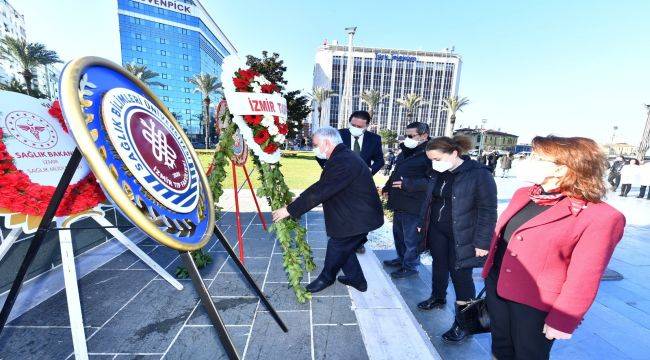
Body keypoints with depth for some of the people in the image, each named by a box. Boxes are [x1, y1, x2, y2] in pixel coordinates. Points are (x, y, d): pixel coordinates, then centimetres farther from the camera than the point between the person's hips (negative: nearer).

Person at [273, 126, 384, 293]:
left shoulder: (343, 161, -28)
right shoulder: (343, 156, 7)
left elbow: (320, 192, -29)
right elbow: (320, 186, 10)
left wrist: (290, 210, -21)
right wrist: (298, 200, 7)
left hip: (357, 218, -9)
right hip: (357, 214, 9)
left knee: (336, 247, 9)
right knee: (344, 247, 21)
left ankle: (326, 278, 35)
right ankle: (357, 279, 40)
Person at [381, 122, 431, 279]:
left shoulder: (428, 154, -17)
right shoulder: (406, 151, 12)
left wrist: (408, 185, -27)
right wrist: (387, 187, 17)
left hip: (413, 204, -9)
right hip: (399, 202, 9)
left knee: (410, 236, 5)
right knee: (398, 232, 22)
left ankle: (410, 266, 24)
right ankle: (402, 258, 40)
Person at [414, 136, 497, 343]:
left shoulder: (479, 174, -17)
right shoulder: (437, 173, 2)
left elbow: (488, 211, -16)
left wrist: (482, 242, -16)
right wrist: (423, 224, 17)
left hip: (461, 236, -6)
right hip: (437, 230, 6)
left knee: (460, 275, 4)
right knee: (439, 265, 21)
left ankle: (463, 323, 23)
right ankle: (437, 298, 45)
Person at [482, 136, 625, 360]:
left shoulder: (600, 216, -20)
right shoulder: (523, 195, 0)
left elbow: (583, 280, -17)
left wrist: (562, 322, -11)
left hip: (535, 305, -5)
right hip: (496, 288, 5)